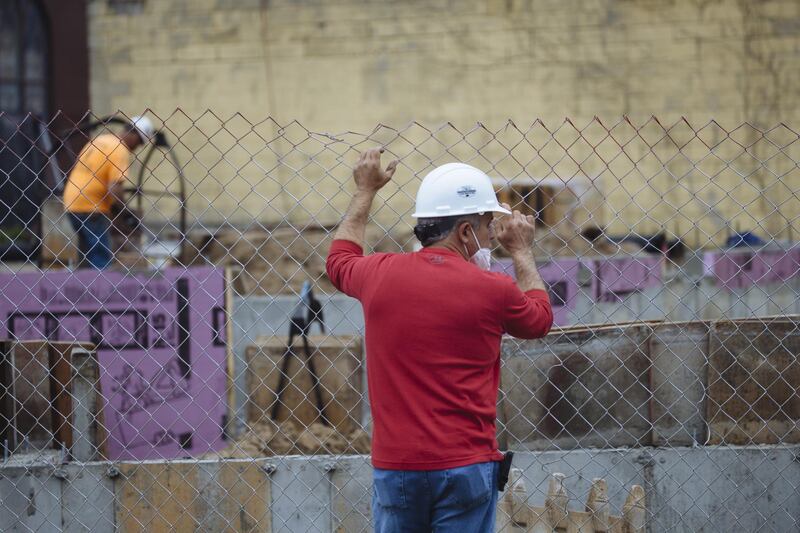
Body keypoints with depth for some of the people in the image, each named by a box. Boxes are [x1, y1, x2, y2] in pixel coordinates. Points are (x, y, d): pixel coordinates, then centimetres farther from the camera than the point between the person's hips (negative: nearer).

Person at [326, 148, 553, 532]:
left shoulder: (380, 274, 2)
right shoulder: (492, 289, -7)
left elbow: (339, 260, 28)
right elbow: (539, 318, 17)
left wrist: (365, 191, 38)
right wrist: (522, 252, 30)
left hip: (394, 466, 3)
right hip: (465, 466, -3)